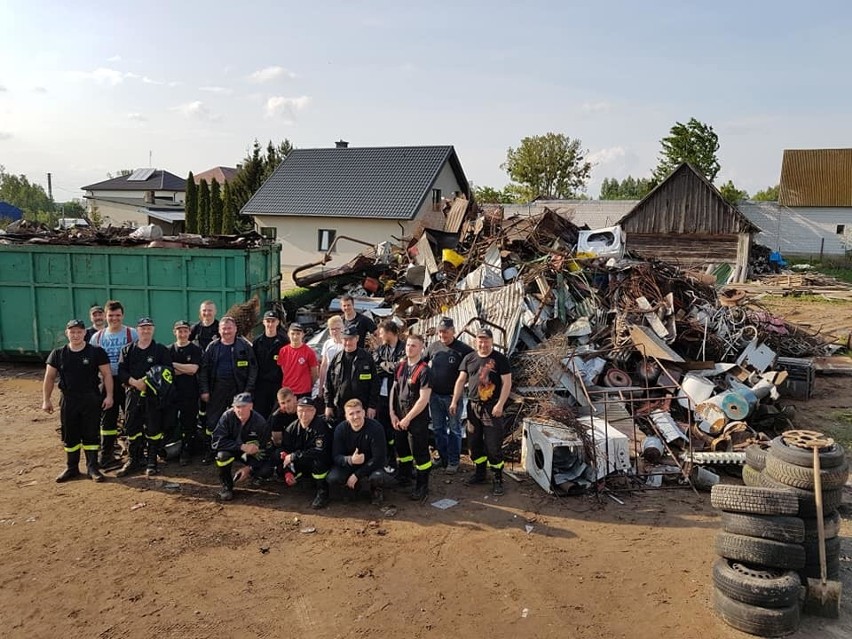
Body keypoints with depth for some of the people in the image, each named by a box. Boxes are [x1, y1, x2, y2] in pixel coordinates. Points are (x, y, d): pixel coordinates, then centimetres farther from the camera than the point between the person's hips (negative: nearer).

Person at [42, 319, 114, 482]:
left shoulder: (97, 352, -4)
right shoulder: (58, 354, 3)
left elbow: (106, 374, -4)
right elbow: (49, 378, 7)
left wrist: (109, 395, -11)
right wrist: (46, 400, 2)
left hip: (91, 399, -2)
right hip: (68, 400, 3)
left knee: (91, 435, 2)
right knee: (69, 435, 10)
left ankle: (92, 468, 11)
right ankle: (71, 468, 23)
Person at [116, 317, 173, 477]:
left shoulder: (161, 350, 3)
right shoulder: (127, 350, 11)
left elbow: (168, 373, -4)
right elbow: (121, 372, 3)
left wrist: (148, 383, -16)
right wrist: (135, 382, -14)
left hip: (154, 396, -2)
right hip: (133, 394, 3)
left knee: (154, 428, 1)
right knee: (131, 427, 6)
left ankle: (151, 462, 11)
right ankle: (133, 460, 18)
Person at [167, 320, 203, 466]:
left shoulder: (196, 349, 2)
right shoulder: (169, 350, 8)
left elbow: (193, 368, -11)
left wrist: (174, 365, -7)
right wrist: (186, 370, -11)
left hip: (190, 393, -1)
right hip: (172, 392, 2)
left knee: (189, 424, 4)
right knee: (168, 422, -2)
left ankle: (186, 454, 14)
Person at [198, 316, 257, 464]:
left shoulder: (245, 346, 1)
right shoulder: (213, 347, 7)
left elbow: (253, 369, -2)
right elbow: (204, 369, 7)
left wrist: (248, 390, -9)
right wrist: (204, 390, -2)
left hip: (238, 389, -2)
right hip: (217, 389, 2)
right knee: (212, 421, 2)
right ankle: (208, 451, 12)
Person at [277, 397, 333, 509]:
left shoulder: (321, 426, -24)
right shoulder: (292, 428, -5)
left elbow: (319, 452, -34)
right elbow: (284, 450, -1)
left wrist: (293, 456, -28)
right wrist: (287, 472, -15)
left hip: (324, 463, -7)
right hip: (302, 463, 7)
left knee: (317, 459, -38)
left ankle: (322, 493, -19)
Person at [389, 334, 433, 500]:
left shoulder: (423, 371, -16)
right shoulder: (401, 366, 5)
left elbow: (423, 399, -19)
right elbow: (394, 389, 10)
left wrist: (407, 419, -15)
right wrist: (392, 413, 2)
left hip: (417, 419, -7)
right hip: (399, 418, 7)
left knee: (420, 453, 1)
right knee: (401, 448, 21)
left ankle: (422, 486, 16)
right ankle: (404, 475, 43)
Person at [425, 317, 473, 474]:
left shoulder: (463, 349, -10)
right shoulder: (433, 346, 4)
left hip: (453, 396, -4)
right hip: (434, 395, 5)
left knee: (454, 429, 4)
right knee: (438, 429, 13)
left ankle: (453, 462, 14)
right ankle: (443, 459, 27)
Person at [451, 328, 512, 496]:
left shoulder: (500, 359, -5)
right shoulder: (469, 358, 8)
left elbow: (507, 383, -8)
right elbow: (461, 380, 11)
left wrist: (500, 404, -15)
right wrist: (454, 402, 6)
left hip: (492, 408, -5)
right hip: (473, 406, 5)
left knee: (494, 446, -3)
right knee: (474, 442, 12)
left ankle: (497, 479, 8)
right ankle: (480, 473, 28)